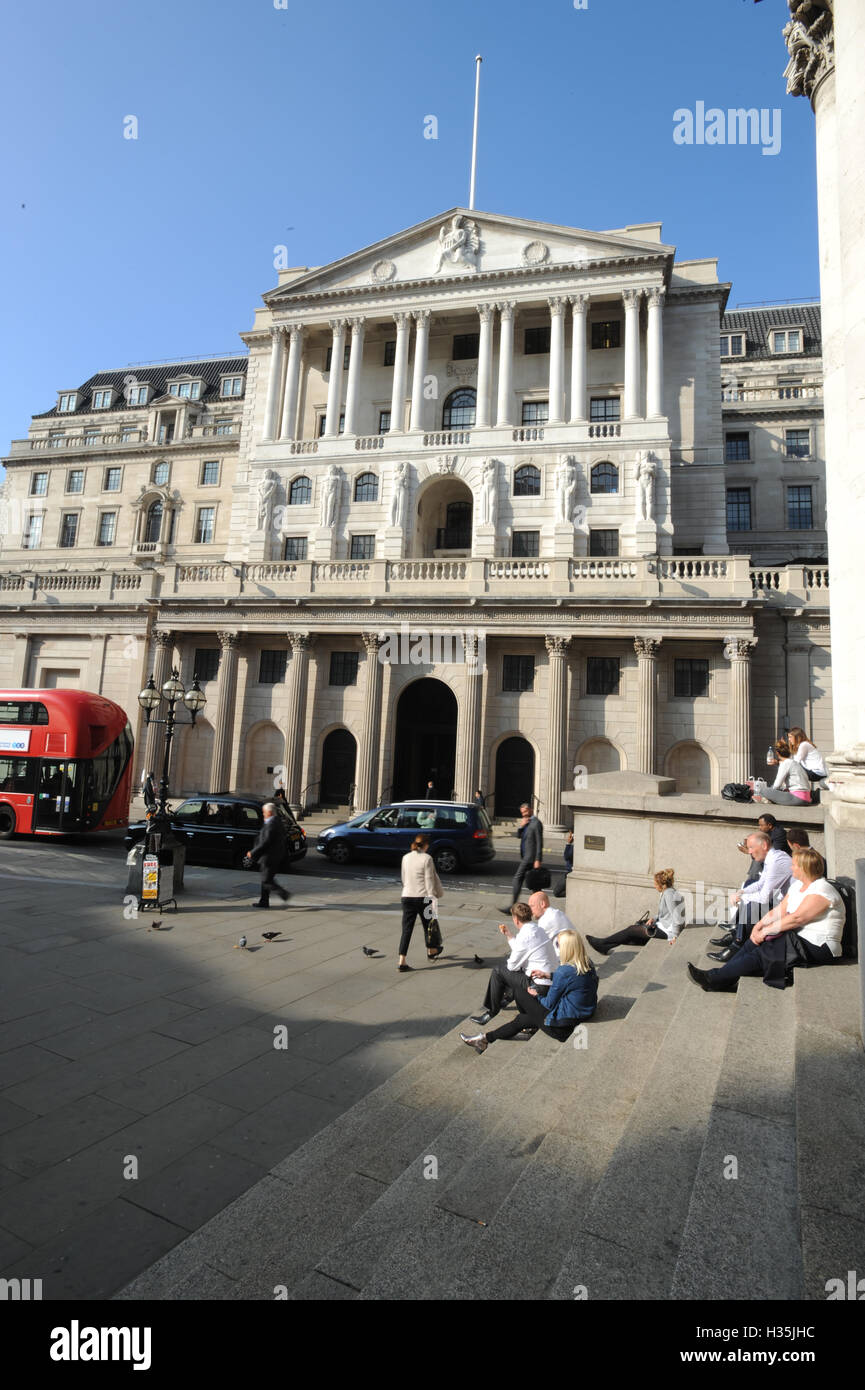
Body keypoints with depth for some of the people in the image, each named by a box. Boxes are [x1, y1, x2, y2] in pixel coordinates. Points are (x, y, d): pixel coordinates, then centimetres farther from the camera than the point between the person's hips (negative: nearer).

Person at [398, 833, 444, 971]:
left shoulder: (405, 858, 5)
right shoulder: (426, 858, -10)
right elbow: (429, 880, -11)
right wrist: (432, 897, -7)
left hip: (407, 896, 4)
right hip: (423, 897, -4)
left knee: (406, 929, 3)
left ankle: (401, 961, -3)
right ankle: (431, 952, 39)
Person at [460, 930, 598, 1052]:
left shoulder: (564, 971, -26)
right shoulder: (589, 964, -1)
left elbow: (549, 1004, -16)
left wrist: (537, 995, 5)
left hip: (562, 1025, -8)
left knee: (520, 991, 8)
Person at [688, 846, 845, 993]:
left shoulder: (822, 891, -17)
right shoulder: (798, 885, 13)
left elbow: (796, 918, -24)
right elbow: (781, 909, 10)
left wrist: (766, 931, -20)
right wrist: (760, 924, -7)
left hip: (817, 947, -9)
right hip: (797, 938, 9)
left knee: (762, 953, -21)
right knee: (754, 943, -10)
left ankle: (714, 978, -17)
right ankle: (726, 980, -11)